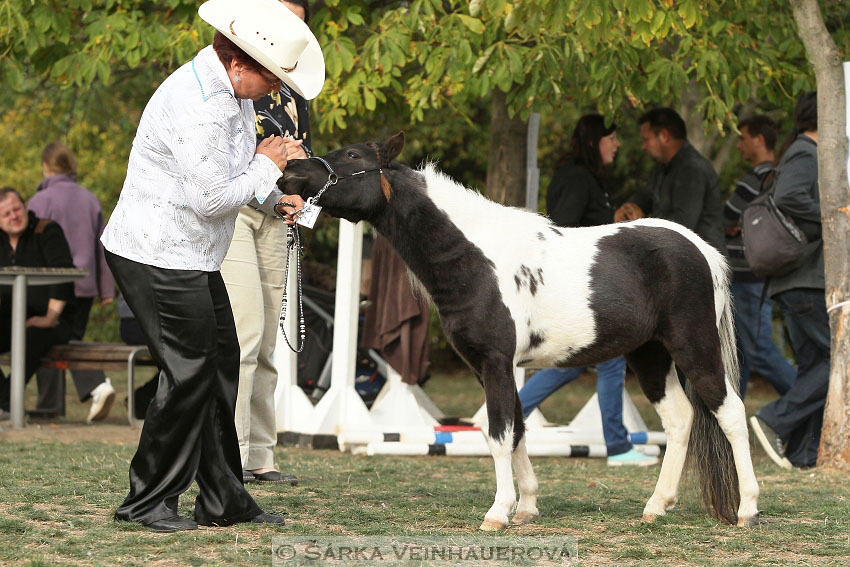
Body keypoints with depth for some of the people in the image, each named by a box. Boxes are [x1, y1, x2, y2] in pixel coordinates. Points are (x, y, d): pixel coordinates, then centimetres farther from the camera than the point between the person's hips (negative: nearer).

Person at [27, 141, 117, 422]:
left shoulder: (40, 201, -9)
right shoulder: (90, 199, 8)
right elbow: (102, 247, 11)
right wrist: (106, 289, 15)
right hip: (85, 284, 5)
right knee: (73, 341, 12)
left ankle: (47, 406, 8)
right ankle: (98, 386, -11)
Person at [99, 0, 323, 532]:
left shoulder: (231, 90, 8)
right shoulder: (199, 107, -26)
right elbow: (212, 198, -24)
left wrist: (273, 197, 8)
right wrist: (266, 167, -11)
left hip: (192, 259, 10)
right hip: (159, 259, -10)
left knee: (222, 364, 10)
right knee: (189, 372, -7)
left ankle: (224, 500, 17)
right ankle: (148, 502, 4)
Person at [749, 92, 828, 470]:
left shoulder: (804, 153, 21)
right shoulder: (806, 154, -10)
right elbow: (790, 198, -27)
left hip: (795, 282, 11)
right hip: (808, 280, -11)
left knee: (814, 364, 9)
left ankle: (802, 453, 6)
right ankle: (776, 421, -14)